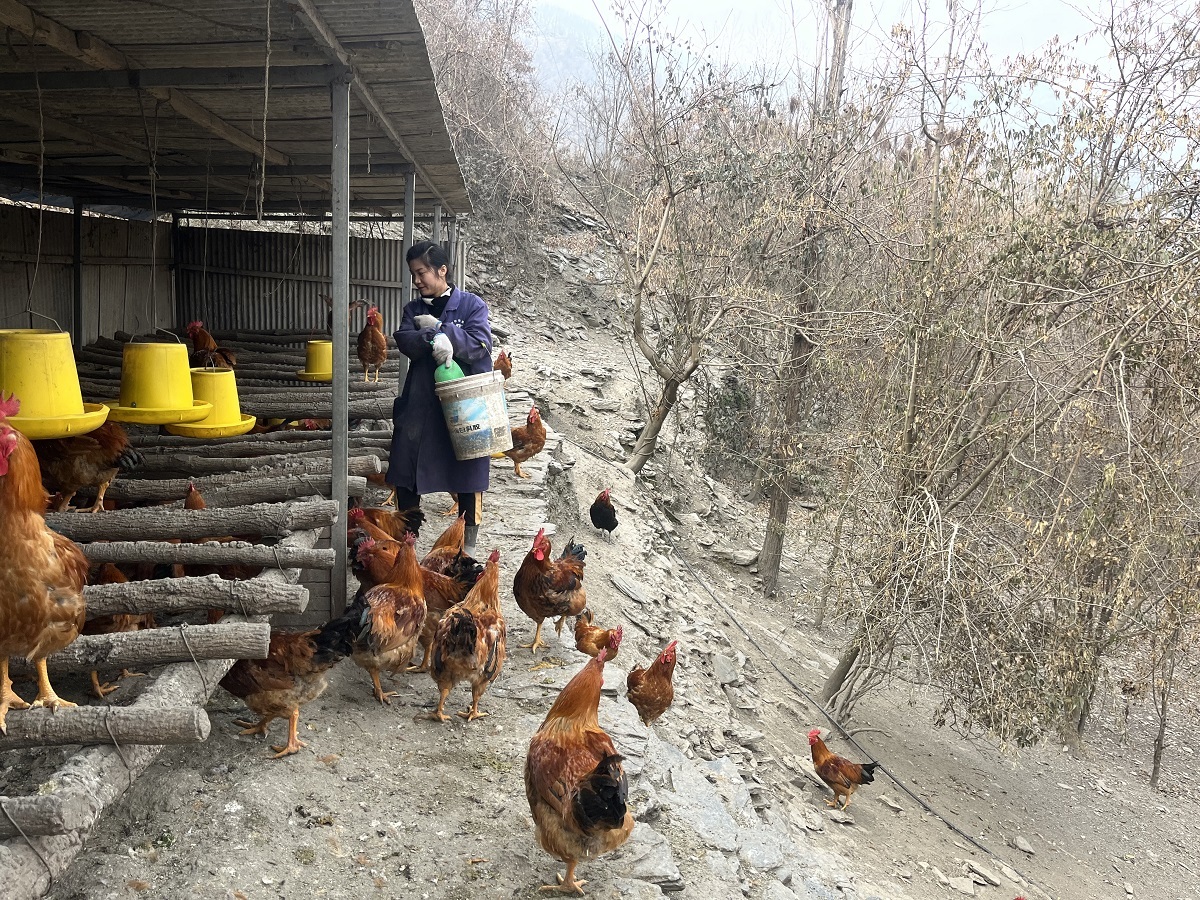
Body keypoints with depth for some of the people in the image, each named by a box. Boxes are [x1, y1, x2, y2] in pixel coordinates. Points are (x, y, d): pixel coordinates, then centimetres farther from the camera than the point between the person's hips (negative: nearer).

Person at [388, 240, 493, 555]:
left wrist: (438, 328, -12)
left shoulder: (472, 305, -1)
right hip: (419, 404, 4)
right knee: (405, 476, 8)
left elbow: (480, 344, -15)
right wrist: (435, 338, -26)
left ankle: (469, 546, 20)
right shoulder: (413, 310, 11)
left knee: (468, 479, 5)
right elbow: (405, 341, -8)